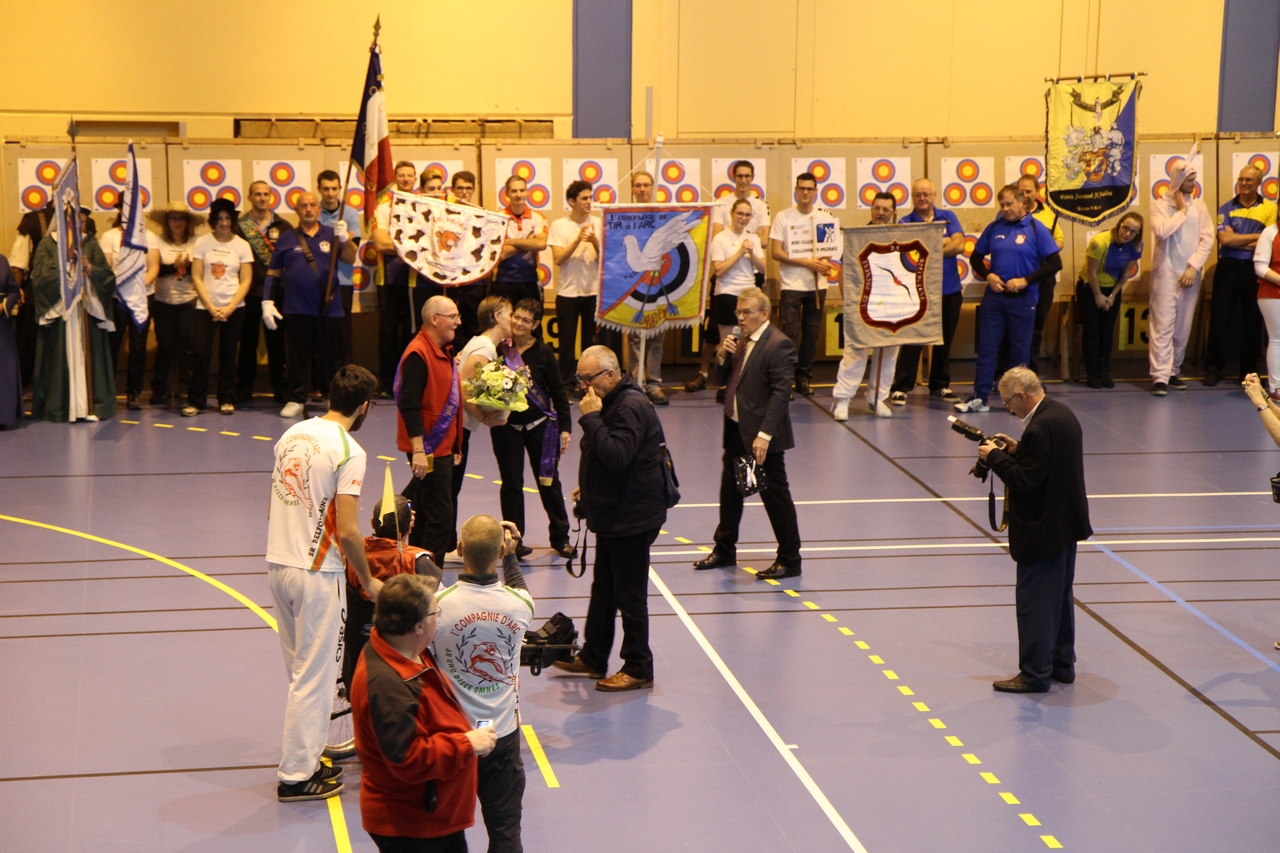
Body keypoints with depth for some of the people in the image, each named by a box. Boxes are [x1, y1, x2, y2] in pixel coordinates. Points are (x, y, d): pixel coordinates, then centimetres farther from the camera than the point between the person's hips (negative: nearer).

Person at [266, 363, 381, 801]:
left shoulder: (293, 434, 8)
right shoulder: (348, 451, -15)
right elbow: (346, 531, -19)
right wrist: (368, 581, -5)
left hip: (278, 564, 8)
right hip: (316, 573, -8)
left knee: (300, 670, 19)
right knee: (314, 677, 2)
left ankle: (304, 760, 28)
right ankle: (297, 777, 8)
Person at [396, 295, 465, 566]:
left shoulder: (444, 351, 14)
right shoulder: (418, 354, -18)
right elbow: (409, 405, -23)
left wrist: (455, 446, 22)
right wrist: (418, 450, -27)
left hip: (442, 447, 10)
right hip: (428, 450, -10)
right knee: (440, 518, -8)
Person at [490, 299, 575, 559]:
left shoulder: (543, 352, -5)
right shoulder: (499, 348, -4)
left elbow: (558, 392, 0)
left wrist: (564, 427, -3)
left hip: (539, 424, 0)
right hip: (506, 426, 0)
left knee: (549, 481, 8)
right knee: (511, 483, 7)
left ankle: (560, 537, 21)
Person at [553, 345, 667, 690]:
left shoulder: (632, 406, -20)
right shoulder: (612, 403, 14)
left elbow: (617, 456, -31)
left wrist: (591, 419, -25)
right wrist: (587, 488, 14)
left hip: (632, 517, -11)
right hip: (613, 515, 11)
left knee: (630, 594, -3)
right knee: (603, 589, 19)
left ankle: (638, 668, 6)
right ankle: (592, 658, 30)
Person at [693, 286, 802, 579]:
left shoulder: (779, 345, -17)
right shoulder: (741, 341, 10)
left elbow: (780, 393, -22)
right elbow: (724, 379, 17)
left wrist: (764, 435, -27)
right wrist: (722, 356, -4)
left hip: (762, 436, -9)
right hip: (735, 431, 9)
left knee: (775, 496, 0)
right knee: (729, 491, 19)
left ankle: (789, 560, 9)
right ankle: (724, 550, 34)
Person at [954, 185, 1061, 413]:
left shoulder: (1036, 229, -3)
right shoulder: (994, 228, 7)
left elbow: (1055, 263, -7)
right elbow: (976, 258, 15)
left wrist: (1025, 280, -14)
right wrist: (988, 275, -5)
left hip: (1022, 298, -3)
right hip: (994, 296, 3)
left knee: (1020, 350, 4)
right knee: (986, 347, 2)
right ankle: (980, 398, 6)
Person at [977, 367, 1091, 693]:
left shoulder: (1038, 429, -25)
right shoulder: (1062, 413, 6)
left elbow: (1025, 480, -25)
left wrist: (995, 457, -13)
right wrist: (1017, 449, 7)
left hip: (1043, 530, -10)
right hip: (1067, 524, 10)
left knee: (1033, 600, -1)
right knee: (1059, 597, 20)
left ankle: (1035, 674, 5)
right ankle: (1061, 663, 31)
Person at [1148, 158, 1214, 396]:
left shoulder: (1199, 206, 9)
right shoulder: (1160, 205, -1)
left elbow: (1207, 238, 3)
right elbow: (1162, 231, -18)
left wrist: (1194, 267, -7)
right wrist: (1182, 211, -8)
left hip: (1190, 274, 4)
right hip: (1166, 273, -4)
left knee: (1183, 327, 8)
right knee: (1162, 324, -9)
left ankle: (1172, 371, 17)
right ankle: (1160, 376, -12)